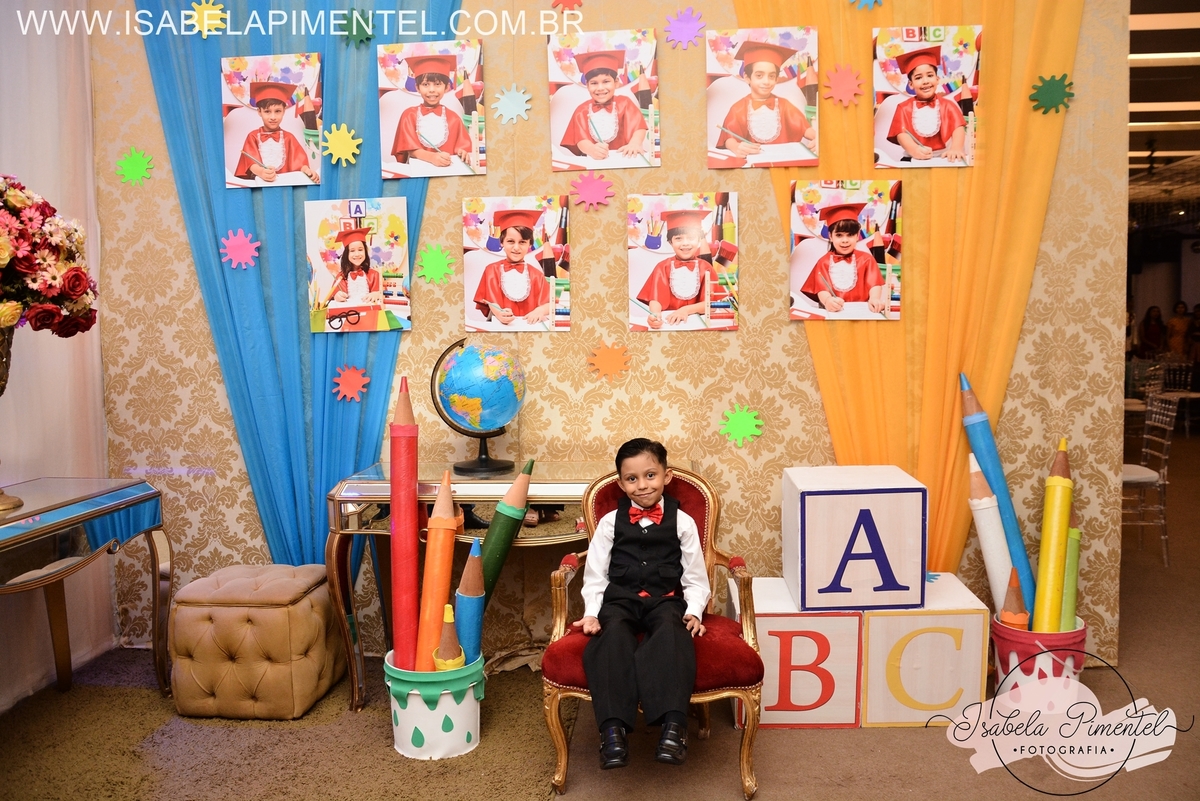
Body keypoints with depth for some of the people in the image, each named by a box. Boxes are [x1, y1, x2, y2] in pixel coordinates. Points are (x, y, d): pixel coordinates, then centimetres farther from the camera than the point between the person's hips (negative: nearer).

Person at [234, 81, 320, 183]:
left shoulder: (288, 137, 12)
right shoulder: (253, 136, 7)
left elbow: (299, 160, -1)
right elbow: (251, 162, -9)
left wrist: (307, 170, -26)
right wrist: (261, 172, -33)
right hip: (259, 182, 0)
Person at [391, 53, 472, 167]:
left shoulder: (453, 118, 8)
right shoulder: (410, 115, 5)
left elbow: (463, 147, 5)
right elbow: (411, 150, -5)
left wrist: (462, 153, -19)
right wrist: (432, 157, -25)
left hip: (448, 168, 1)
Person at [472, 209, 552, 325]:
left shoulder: (535, 273, 11)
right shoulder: (492, 270, 7)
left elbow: (549, 303, 5)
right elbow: (491, 302, -3)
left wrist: (540, 311, -19)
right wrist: (498, 314, -26)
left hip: (530, 325, 3)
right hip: (501, 325, -3)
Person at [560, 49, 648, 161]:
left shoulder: (624, 103, 5)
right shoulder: (582, 110, 5)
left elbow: (639, 127, -7)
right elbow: (581, 138, -8)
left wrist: (634, 144, -29)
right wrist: (592, 149, -31)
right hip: (593, 160, 2)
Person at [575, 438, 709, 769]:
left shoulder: (682, 522, 8)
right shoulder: (610, 522, 10)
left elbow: (696, 578, 8)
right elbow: (595, 574, 9)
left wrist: (693, 612, -9)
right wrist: (592, 613, -7)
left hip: (665, 599, 0)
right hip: (620, 598, 1)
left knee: (671, 631, -34)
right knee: (612, 633, -32)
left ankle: (673, 723, -44)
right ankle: (613, 727, -40)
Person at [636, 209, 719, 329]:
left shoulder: (706, 268, 5)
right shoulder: (663, 267, 6)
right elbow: (656, 298, -6)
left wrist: (686, 310, -19)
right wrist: (655, 314, -29)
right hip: (667, 321, 0)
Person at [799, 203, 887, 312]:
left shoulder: (866, 259, 10)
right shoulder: (824, 262, 8)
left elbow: (874, 283, -3)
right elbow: (822, 288, -5)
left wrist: (874, 298, -26)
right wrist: (827, 300, -29)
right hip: (833, 311, 0)